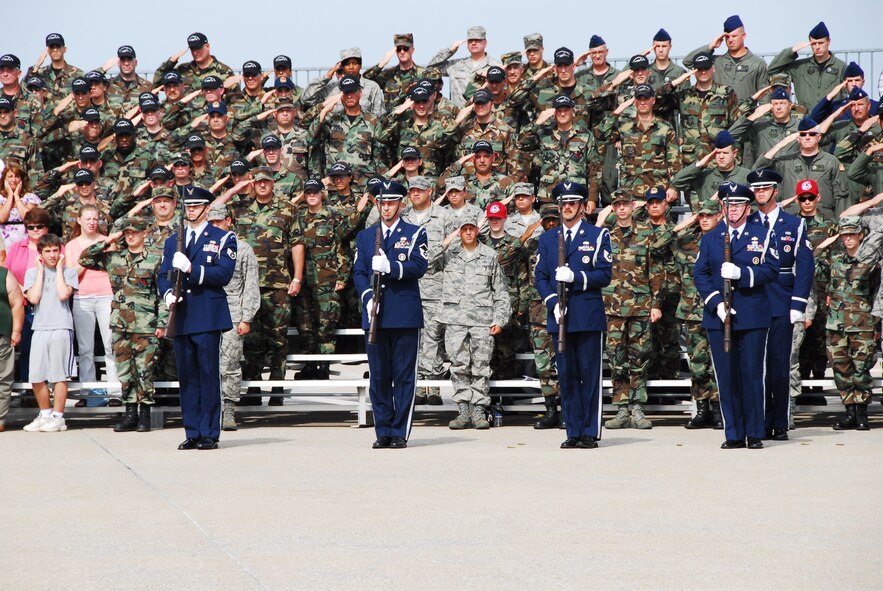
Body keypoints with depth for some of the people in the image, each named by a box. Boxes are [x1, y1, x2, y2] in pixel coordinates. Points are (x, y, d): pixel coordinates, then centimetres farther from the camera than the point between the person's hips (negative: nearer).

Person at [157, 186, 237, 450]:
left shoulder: (223, 239, 3)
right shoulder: (173, 241, 18)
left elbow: (223, 275, -9)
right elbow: (163, 275, 14)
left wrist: (191, 268, -18)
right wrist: (168, 293, -7)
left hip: (208, 318, -5)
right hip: (181, 318, 5)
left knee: (209, 376, -4)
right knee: (186, 376, 6)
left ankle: (209, 434, 0)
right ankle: (192, 433, 11)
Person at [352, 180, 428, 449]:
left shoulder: (415, 234, 6)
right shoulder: (365, 236, 15)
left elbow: (419, 266, -8)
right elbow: (358, 272, 7)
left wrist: (389, 267, -22)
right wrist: (368, 297, -10)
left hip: (405, 316, -3)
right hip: (375, 315, 3)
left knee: (404, 376, -2)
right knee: (378, 376, 4)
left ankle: (400, 432, 2)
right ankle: (383, 432, 10)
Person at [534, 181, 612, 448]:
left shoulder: (598, 236, 5)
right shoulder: (547, 239, 15)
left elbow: (605, 274, -3)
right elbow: (541, 277, 10)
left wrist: (576, 277, -16)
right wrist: (553, 301, -6)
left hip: (589, 316, -3)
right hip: (559, 317, 3)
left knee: (590, 375, -2)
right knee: (567, 376, 3)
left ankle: (590, 432, 2)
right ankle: (573, 432, 8)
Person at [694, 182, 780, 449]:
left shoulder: (763, 236, 7)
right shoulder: (710, 238, 13)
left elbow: (771, 270, -4)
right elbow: (700, 274, 5)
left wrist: (741, 273, -18)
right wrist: (716, 302, -10)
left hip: (753, 317, -2)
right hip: (718, 317, 2)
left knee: (751, 375, -1)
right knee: (726, 377, 1)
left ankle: (754, 434, 7)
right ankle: (734, 434, 7)